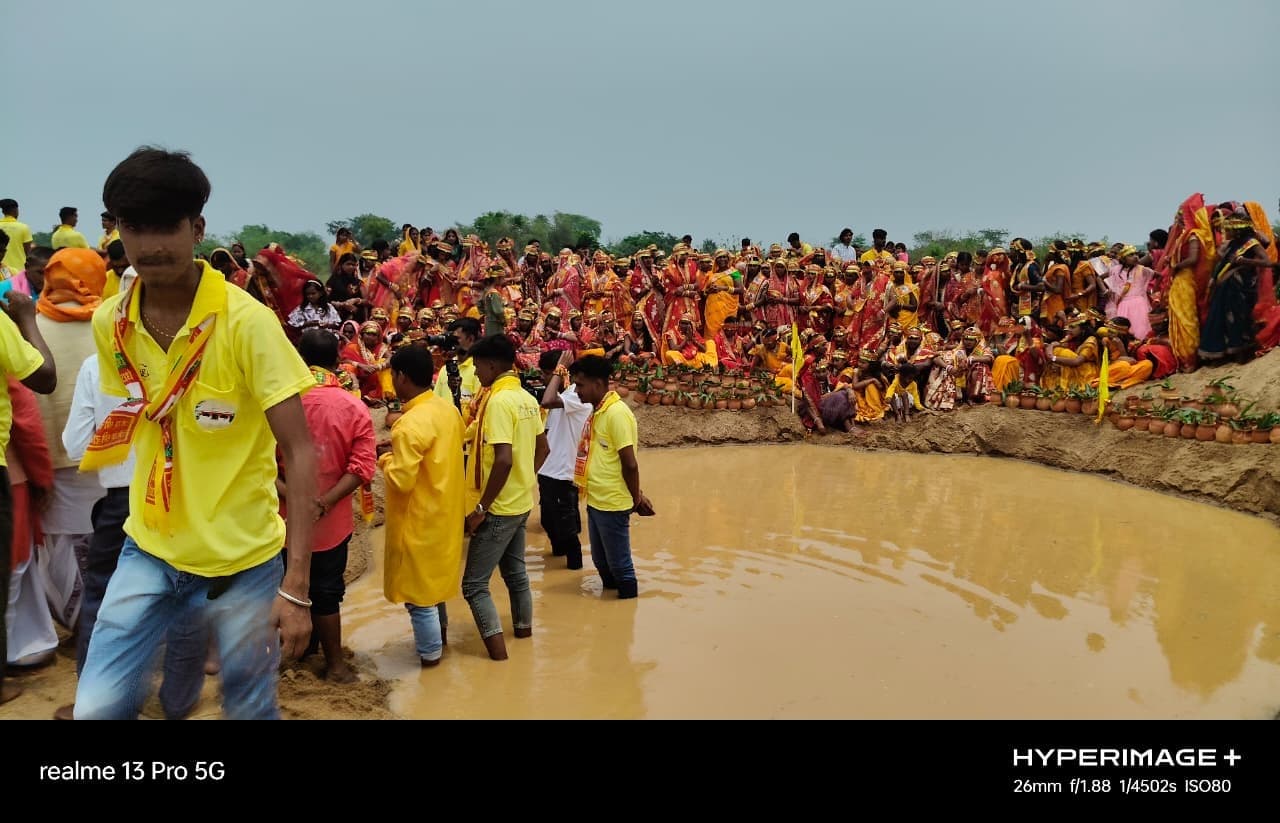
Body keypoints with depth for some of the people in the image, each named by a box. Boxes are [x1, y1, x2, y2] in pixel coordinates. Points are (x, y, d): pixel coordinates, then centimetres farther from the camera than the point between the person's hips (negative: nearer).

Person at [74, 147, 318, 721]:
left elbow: (299, 450, -20)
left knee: (251, 710, 11)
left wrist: (296, 585, -24)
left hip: (242, 559, -4)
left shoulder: (248, 322, -18)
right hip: (149, 551, 4)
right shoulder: (108, 325, -2)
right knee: (96, 708, -1)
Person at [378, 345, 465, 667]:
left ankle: (430, 652, 20)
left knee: (416, 585, 8)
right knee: (433, 576, 25)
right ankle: (440, 631, 40)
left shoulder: (410, 425, -26)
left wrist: (387, 460, -9)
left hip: (419, 519, -8)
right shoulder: (448, 409, 0)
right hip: (444, 511, 8)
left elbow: (401, 481, -27)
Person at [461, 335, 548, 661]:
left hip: (499, 507, -9)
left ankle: (497, 650, -1)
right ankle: (524, 630, 32)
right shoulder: (527, 398, 6)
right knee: (515, 571, 21)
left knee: (474, 583, -1)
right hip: (521, 502, 9)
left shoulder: (498, 401, -20)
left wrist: (481, 507, -21)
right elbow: (542, 448, 14)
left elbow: (503, 459, -27)